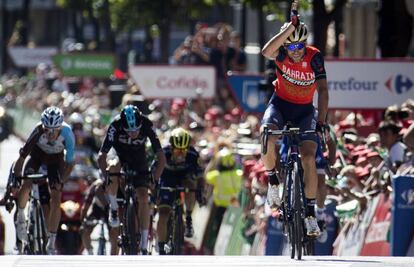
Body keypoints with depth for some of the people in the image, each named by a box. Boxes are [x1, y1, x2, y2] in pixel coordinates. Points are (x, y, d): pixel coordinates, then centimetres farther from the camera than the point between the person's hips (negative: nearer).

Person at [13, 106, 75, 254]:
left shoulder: (67, 134, -34)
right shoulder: (38, 131, -37)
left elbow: (69, 162, -24)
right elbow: (22, 156, -32)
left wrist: (61, 181, -30)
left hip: (55, 158, 1)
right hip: (37, 153, -1)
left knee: (56, 198, -10)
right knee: (26, 184, -27)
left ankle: (51, 243, -1)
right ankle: (21, 217, 3)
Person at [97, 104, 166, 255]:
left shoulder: (147, 125, -31)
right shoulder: (115, 126, -33)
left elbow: (161, 158, -30)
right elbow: (101, 156, -34)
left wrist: (155, 179, -39)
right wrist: (106, 176, -47)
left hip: (139, 161, 1)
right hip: (119, 156, -1)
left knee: (143, 197, -13)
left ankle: (144, 245, -7)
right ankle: (114, 208, -7)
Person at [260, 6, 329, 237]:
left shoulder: (314, 57, -17)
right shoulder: (281, 53, -17)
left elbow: (323, 90, -20)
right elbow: (266, 51, -42)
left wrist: (321, 121, -31)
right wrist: (292, 26, -44)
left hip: (304, 111, 0)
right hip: (280, 105, 0)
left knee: (308, 157, -16)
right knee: (267, 136, -33)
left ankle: (311, 212, -5)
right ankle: (273, 181, -7)